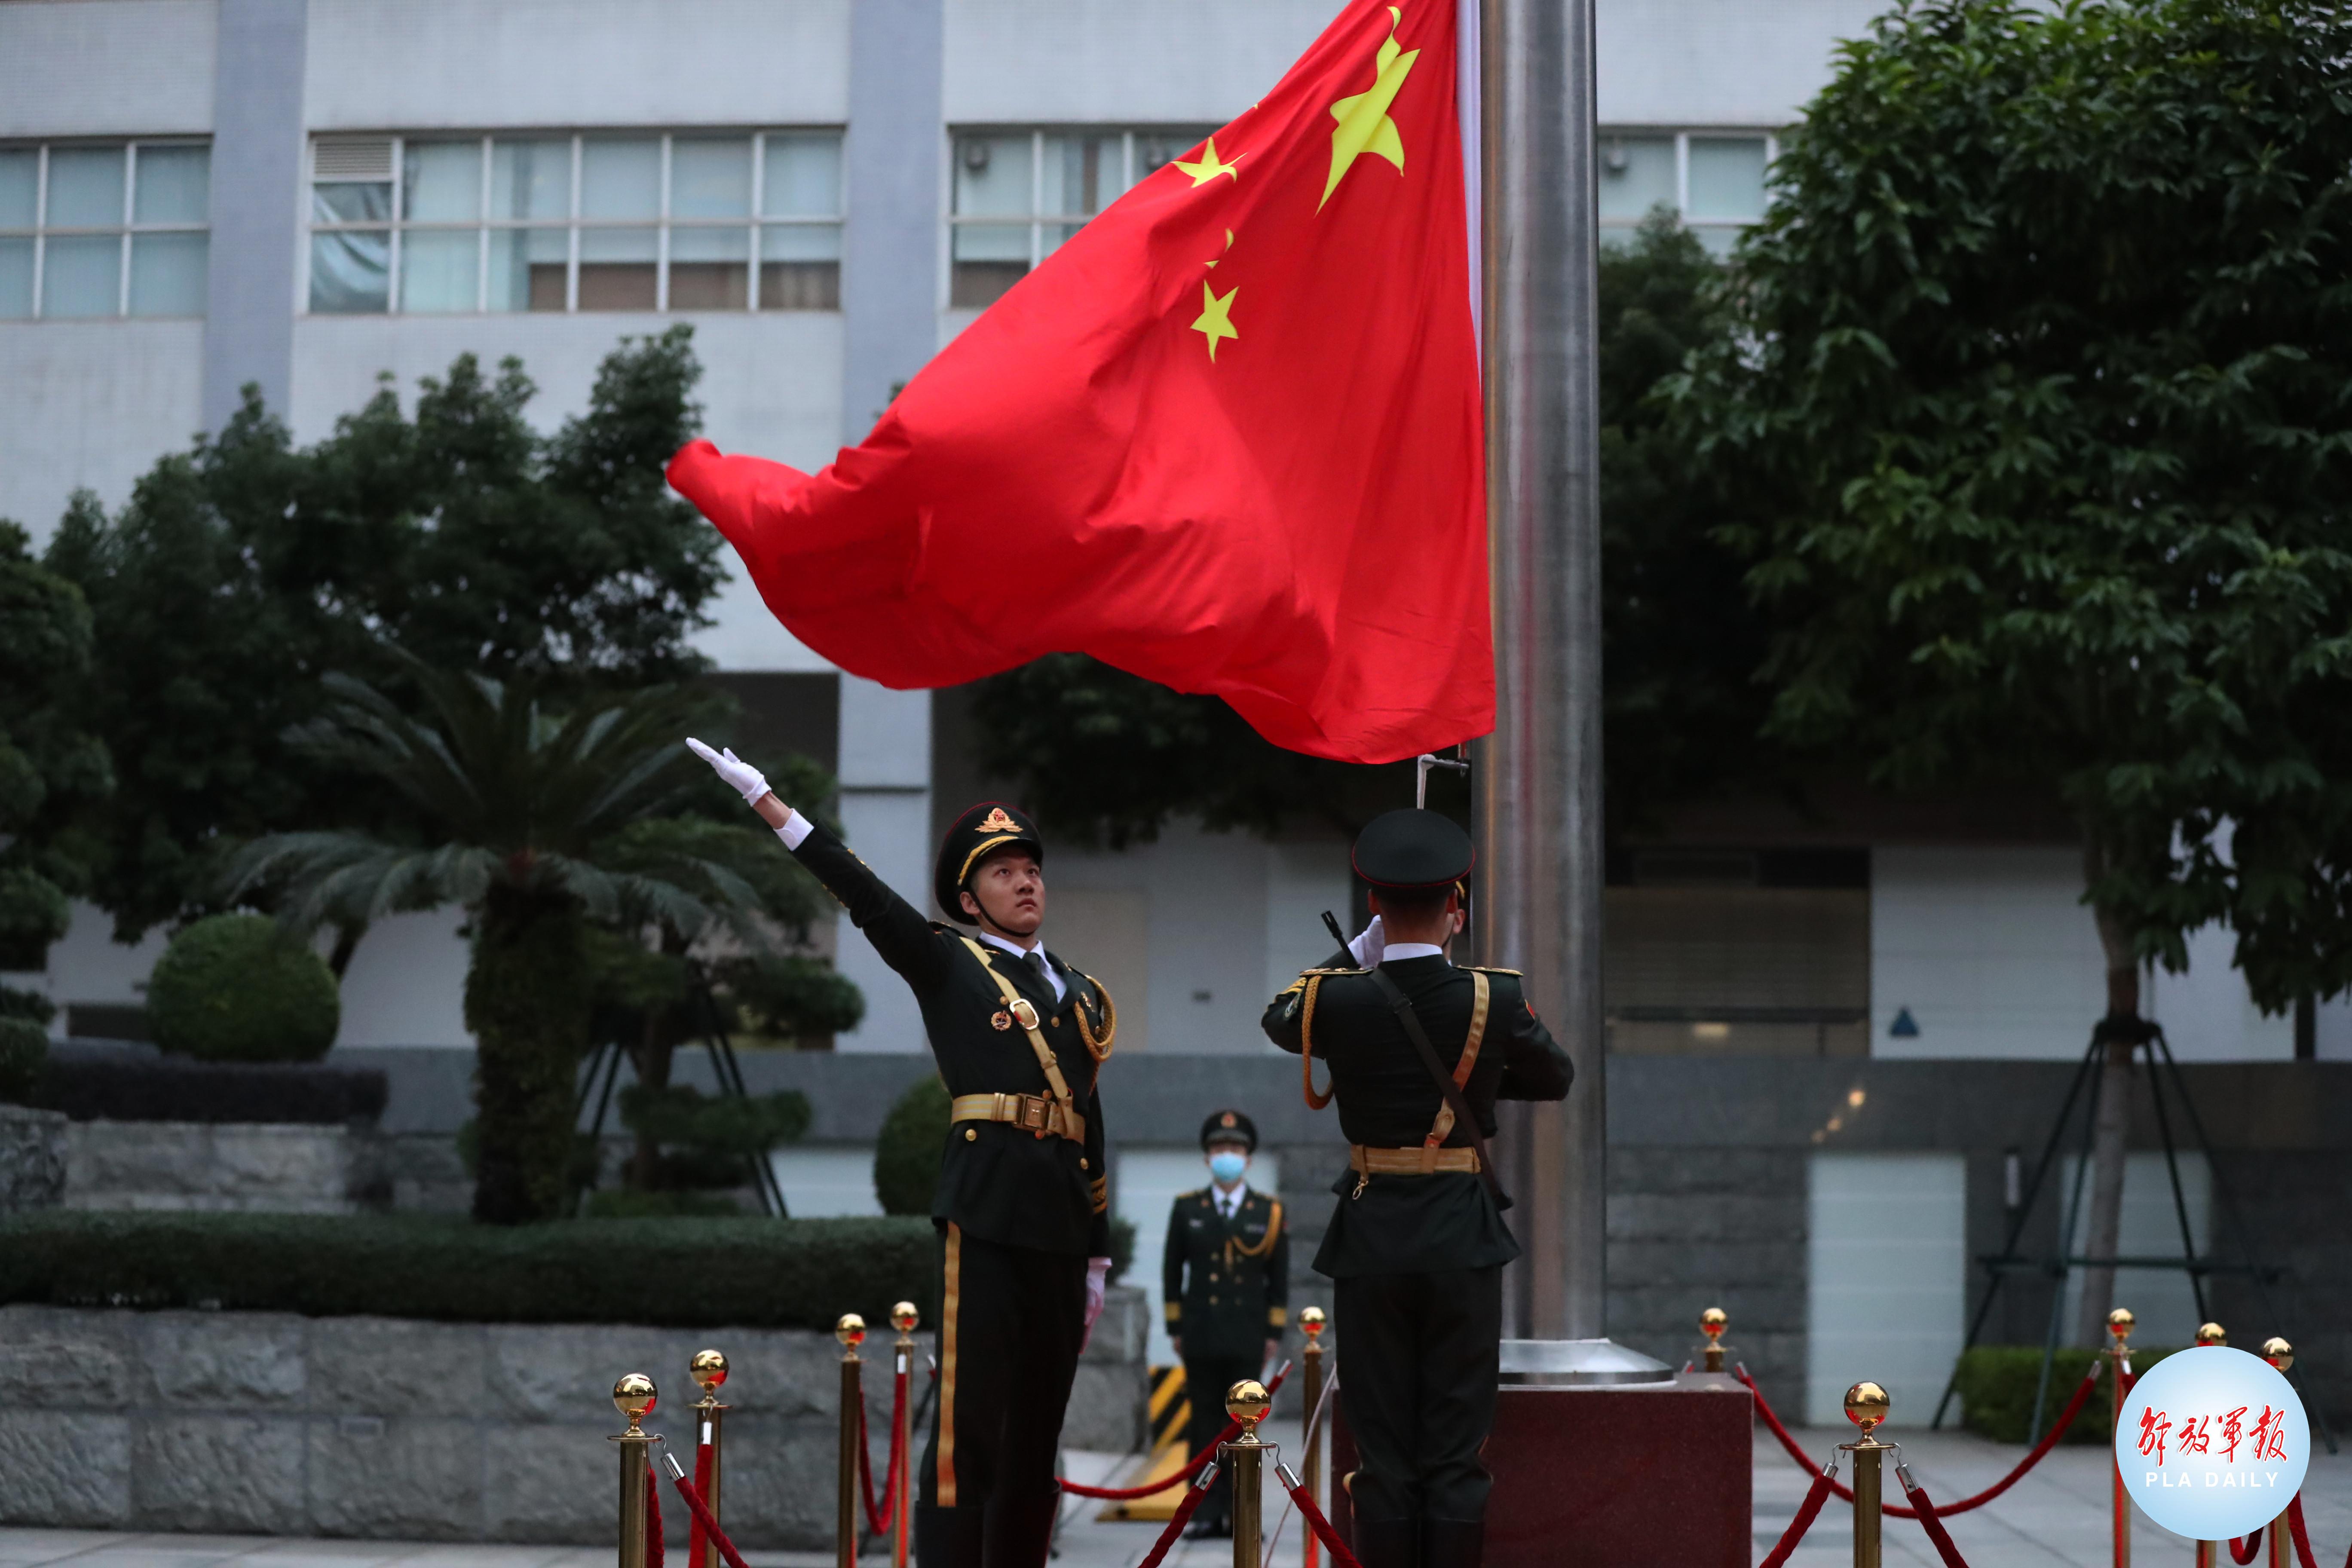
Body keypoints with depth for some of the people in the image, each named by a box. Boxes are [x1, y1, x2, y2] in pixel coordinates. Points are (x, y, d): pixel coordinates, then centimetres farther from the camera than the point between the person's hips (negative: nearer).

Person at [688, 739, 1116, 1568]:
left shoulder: (1078, 995, 20)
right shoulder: (947, 964, 7)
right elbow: (867, 896, -5)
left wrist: (1096, 1256, 17)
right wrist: (768, 802, -14)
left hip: (1061, 1223, 6)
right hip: (985, 1213, -6)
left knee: (1037, 1430, 8)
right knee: (969, 1424, -8)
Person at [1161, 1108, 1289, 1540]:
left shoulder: (1269, 1212, 5)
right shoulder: (1187, 1209, 6)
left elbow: (1279, 1279, 5)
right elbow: (1172, 1272, 8)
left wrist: (1275, 1334, 1)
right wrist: (1175, 1328, 4)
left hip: (1248, 1339, 0)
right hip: (1201, 1338, 0)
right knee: (1204, 1424, 1)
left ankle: (1239, 1512, 4)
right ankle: (1207, 1512, 2)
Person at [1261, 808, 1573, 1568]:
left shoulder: (1337, 1000, -9)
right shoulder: (1497, 998, -8)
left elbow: (1279, 1019, 16)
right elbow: (1556, 1077, 11)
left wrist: (1364, 944, 16)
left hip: (1370, 1240, 0)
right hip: (1463, 1239, 0)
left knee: (1383, 1453, 6)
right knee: (1457, 1454, 4)